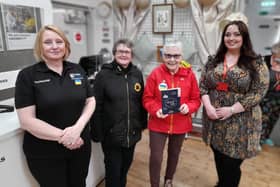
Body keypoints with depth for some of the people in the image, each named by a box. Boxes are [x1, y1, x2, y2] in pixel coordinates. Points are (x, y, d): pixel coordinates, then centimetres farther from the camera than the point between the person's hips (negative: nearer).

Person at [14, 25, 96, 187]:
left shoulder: (77, 70, 2)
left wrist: (78, 128, -15)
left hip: (80, 145, 4)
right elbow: (26, 121, -14)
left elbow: (91, 101, 2)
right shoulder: (28, 75, -9)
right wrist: (62, 136, -19)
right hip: (45, 154, -3)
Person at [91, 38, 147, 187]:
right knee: (113, 170, 12)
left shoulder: (137, 74, 2)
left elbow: (142, 101, 8)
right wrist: (97, 132, -12)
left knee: (126, 166, 23)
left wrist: (143, 123, 9)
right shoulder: (103, 75, -11)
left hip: (132, 132, 4)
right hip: (111, 133, -4)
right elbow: (96, 106, -12)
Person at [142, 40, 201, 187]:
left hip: (180, 124, 3)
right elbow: (147, 98, -7)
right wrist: (156, 110, -24)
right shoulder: (155, 73, -10)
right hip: (158, 124, -2)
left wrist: (189, 107, -19)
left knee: (174, 154, 22)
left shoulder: (189, 74, -5)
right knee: (156, 157, 1)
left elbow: (196, 99, 0)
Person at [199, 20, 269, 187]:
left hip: (239, 122, -3)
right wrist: (208, 107, -12)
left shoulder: (256, 63, -5)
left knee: (231, 164, 5)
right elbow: (203, 85, 5)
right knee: (219, 159, 20)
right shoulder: (214, 61, 6)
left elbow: (258, 92, -11)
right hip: (214, 120, 4)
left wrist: (231, 110, -18)